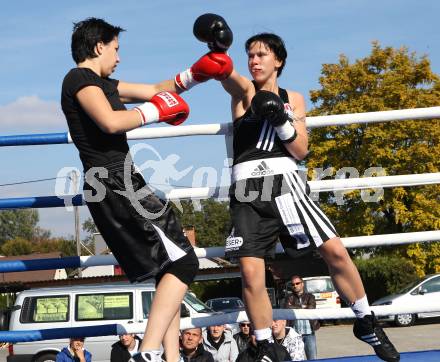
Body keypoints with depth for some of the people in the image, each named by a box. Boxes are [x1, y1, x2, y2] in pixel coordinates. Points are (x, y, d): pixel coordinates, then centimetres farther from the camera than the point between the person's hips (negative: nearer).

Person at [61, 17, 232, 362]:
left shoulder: (101, 84, 22)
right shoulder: (79, 78, -7)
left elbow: (155, 89, 28)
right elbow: (111, 122, -23)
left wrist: (195, 74, 18)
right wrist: (155, 110, -9)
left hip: (117, 184, 10)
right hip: (115, 183, -10)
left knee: (171, 269, 11)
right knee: (182, 262, -14)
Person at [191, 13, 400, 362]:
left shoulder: (293, 99, 15)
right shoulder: (244, 91, 8)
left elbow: (301, 150, 8)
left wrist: (281, 120, -10)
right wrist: (215, 47, -39)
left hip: (284, 182, 1)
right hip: (247, 190, -1)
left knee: (335, 251, -9)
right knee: (251, 273, -13)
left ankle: (366, 323, 9)